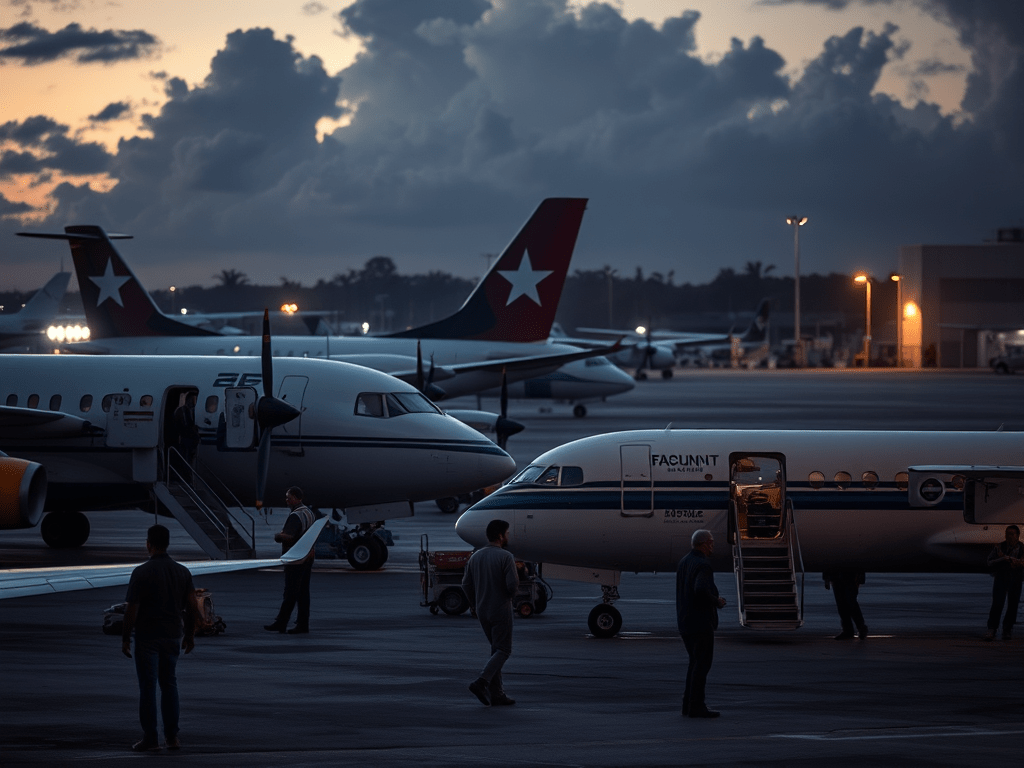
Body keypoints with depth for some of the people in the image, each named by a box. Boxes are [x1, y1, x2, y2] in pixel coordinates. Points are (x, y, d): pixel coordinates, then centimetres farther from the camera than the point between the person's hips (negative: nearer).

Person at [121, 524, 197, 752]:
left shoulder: (141, 573, -13)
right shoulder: (182, 572, 1)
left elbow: (132, 609, -13)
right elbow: (191, 606, 4)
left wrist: (125, 638, -5)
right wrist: (190, 635, 15)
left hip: (147, 637, -5)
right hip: (173, 636, 5)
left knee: (148, 687, 1)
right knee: (169, 684, 14)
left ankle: (150, 737, 2)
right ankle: (172, 736, 11)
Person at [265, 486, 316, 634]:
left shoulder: (295, 516, -19)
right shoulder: (308, 513, 14)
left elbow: (287, 536, -30)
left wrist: (277, 535, -9)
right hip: (308, 556, 10)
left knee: (290, 592, -6)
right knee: (303, 592, 8)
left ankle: (281, 623, -3)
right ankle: (302, 625, 8)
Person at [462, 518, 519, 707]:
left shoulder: (476, 557, 5)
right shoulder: (505, 557, -15)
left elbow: (466, 584, 7)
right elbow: (513, 585, -21)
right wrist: (511, 594, 3)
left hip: (482, 611, 7)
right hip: (501, 610, -7)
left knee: (496, 649, 15)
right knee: (503, 651, -1)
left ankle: (496, 694, 10)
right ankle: (481, 682, -21)